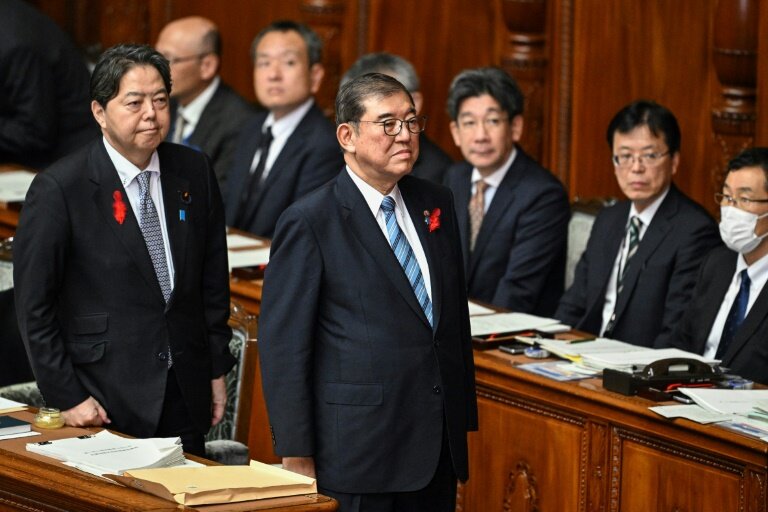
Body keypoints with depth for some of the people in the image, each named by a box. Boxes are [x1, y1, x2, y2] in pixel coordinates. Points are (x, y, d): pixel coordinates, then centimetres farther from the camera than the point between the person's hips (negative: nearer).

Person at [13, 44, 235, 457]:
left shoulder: (194, 171, 4)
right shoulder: (59, 189, -11)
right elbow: (34, 306, -8)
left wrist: (216, 369, 12)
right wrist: (66, 398, -10)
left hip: (186, 401, 4)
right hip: (106, 405, -4)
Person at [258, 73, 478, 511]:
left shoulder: (436, 203, 11)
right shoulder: (309, 222, -8)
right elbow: (283, 346, -9)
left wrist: (464, 415, 16)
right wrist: (296, 457, -11)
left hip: (439, 447, 6)